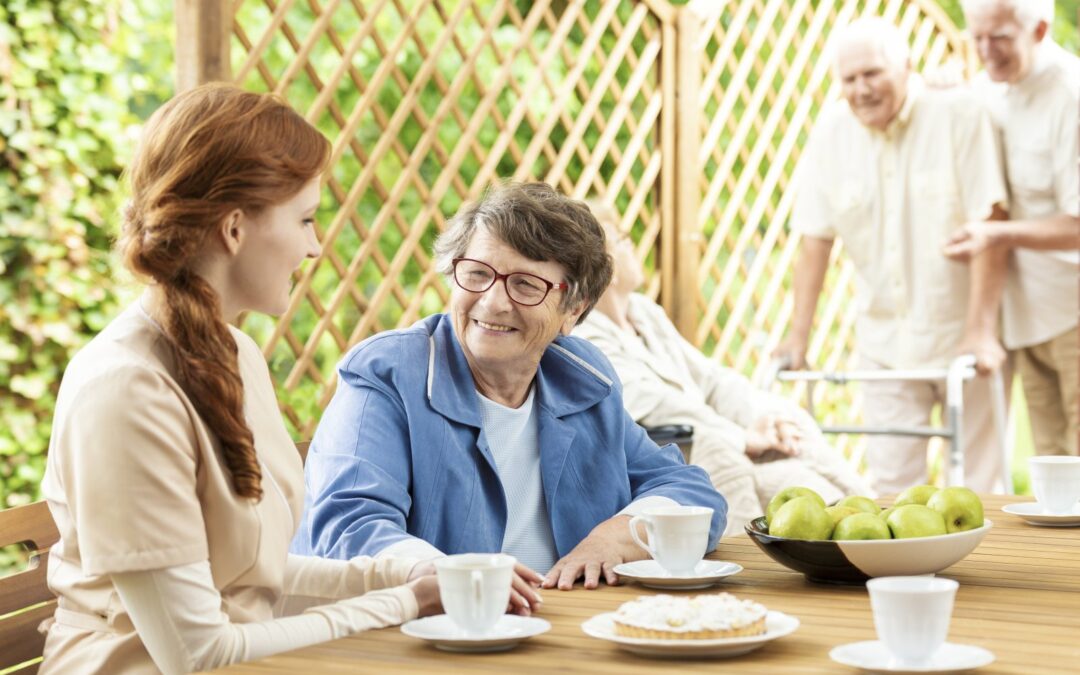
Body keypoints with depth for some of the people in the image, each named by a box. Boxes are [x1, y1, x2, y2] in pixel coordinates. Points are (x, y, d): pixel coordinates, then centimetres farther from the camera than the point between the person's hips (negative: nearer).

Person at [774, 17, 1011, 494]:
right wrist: (798, 335, 2)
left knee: (975, 484, 4)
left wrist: (981, 329, -18)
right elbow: (816, 238, 3)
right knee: (891, 481, 2)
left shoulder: (959, 116, -11)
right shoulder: (832, 131, 0)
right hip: (885, 342, 3)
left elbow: (988, 224, -14)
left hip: (960, 334, -3)